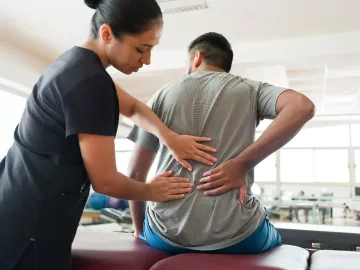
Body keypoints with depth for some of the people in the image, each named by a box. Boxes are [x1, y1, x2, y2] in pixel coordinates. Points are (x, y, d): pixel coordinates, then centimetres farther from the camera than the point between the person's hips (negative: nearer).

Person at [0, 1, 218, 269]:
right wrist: (151, 191, 0)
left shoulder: (75, 62, 6)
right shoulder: (90, 81, -24)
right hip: (31, 223, -9)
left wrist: (170, 138, 1)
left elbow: (132, 107, 17)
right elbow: (105, 181, -19)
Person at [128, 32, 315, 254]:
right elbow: (303, 106, -15)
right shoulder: (250, 90, 6)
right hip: (234, 235, 0)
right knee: (274, 241, 35)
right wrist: (241, 163, -12)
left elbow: (136, 174, 7)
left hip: (167, 233, 1)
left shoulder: (163, 95, 8)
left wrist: (139, 230, 21)